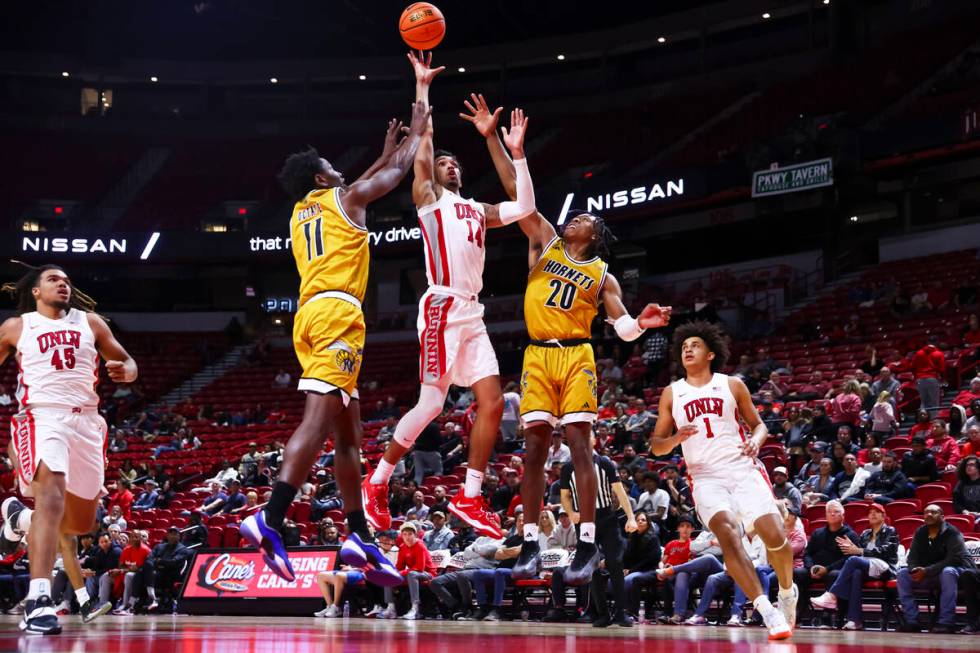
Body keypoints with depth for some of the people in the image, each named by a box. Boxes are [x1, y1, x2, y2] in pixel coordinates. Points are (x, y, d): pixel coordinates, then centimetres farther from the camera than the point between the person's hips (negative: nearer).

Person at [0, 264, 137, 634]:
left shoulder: (90, 322, 14)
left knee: (80, 523, 11)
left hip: (87, 420, 4)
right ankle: (38, 599, -36)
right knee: (52, 494, -30)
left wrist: (124, 371, -9)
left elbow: (127, 362, 16)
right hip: (43, 416, -4)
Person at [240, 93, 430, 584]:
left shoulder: (300, 213, 27)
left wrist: (384, 151, 55)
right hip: (336, 311, -8)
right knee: (319, 417, -19)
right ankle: (270, 519, -33)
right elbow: (399, 170, 22)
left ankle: (359, 535, 11)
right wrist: (418, 130, 37)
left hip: (310, 315, 8)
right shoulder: (345, 198, 8)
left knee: (348, 429, 11)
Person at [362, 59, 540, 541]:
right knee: (431, 403, -12)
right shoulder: (428, 196, 8)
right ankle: (376, 484, 2)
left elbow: (523, 208, 18)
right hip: (443, 307, -7)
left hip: (472, 312, 7)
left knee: (493, 402, -1)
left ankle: (469, 499, 5)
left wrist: (517, 153, 18)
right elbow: (424, 137, 0)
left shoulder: (477, 209, 26)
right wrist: (423, 86, 4)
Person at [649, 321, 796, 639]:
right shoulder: (671, 393, 11)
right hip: (705, 478, 0)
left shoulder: (732, 385, 8)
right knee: (727, 532, -27)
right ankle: (767, 611, -28)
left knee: (775, 535, -15)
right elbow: (656, 446, 12)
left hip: (743, 469, 0)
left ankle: (787, 592, 17)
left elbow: (758, 424, 15)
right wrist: (676, 438, -11)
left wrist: (756, 440, -9)